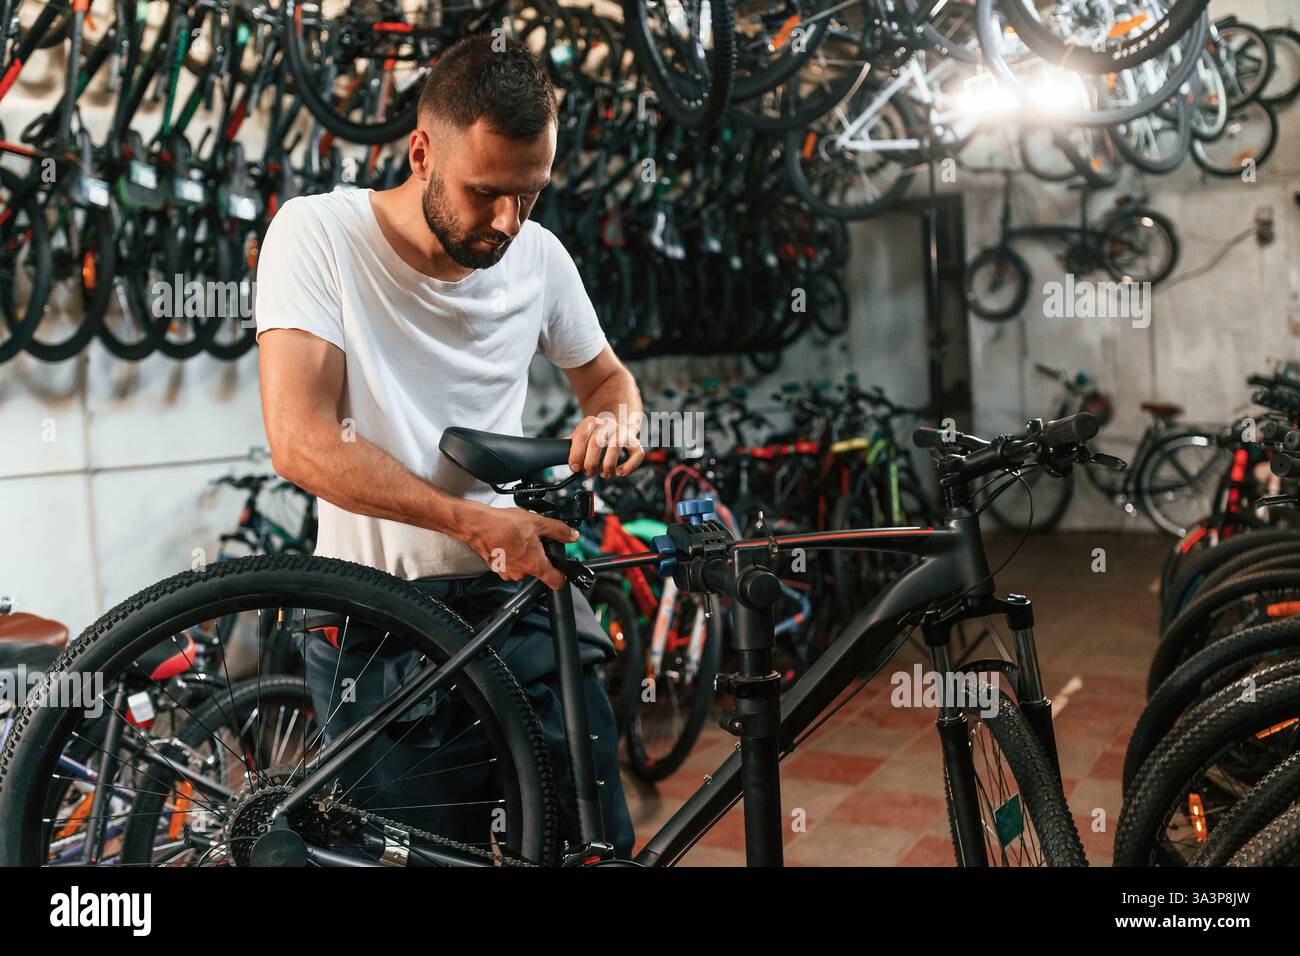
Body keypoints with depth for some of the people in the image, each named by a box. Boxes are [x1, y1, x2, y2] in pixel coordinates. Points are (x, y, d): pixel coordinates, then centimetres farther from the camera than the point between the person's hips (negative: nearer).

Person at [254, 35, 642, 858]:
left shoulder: (540, 255, 2)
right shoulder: (318, 233, -10)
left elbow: (606, 376, 20)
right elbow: (302, 441, -18)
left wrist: (616, 420, -5)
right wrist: (477, 521, -24)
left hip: (518, 589, 3)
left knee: (597, 837, 2)